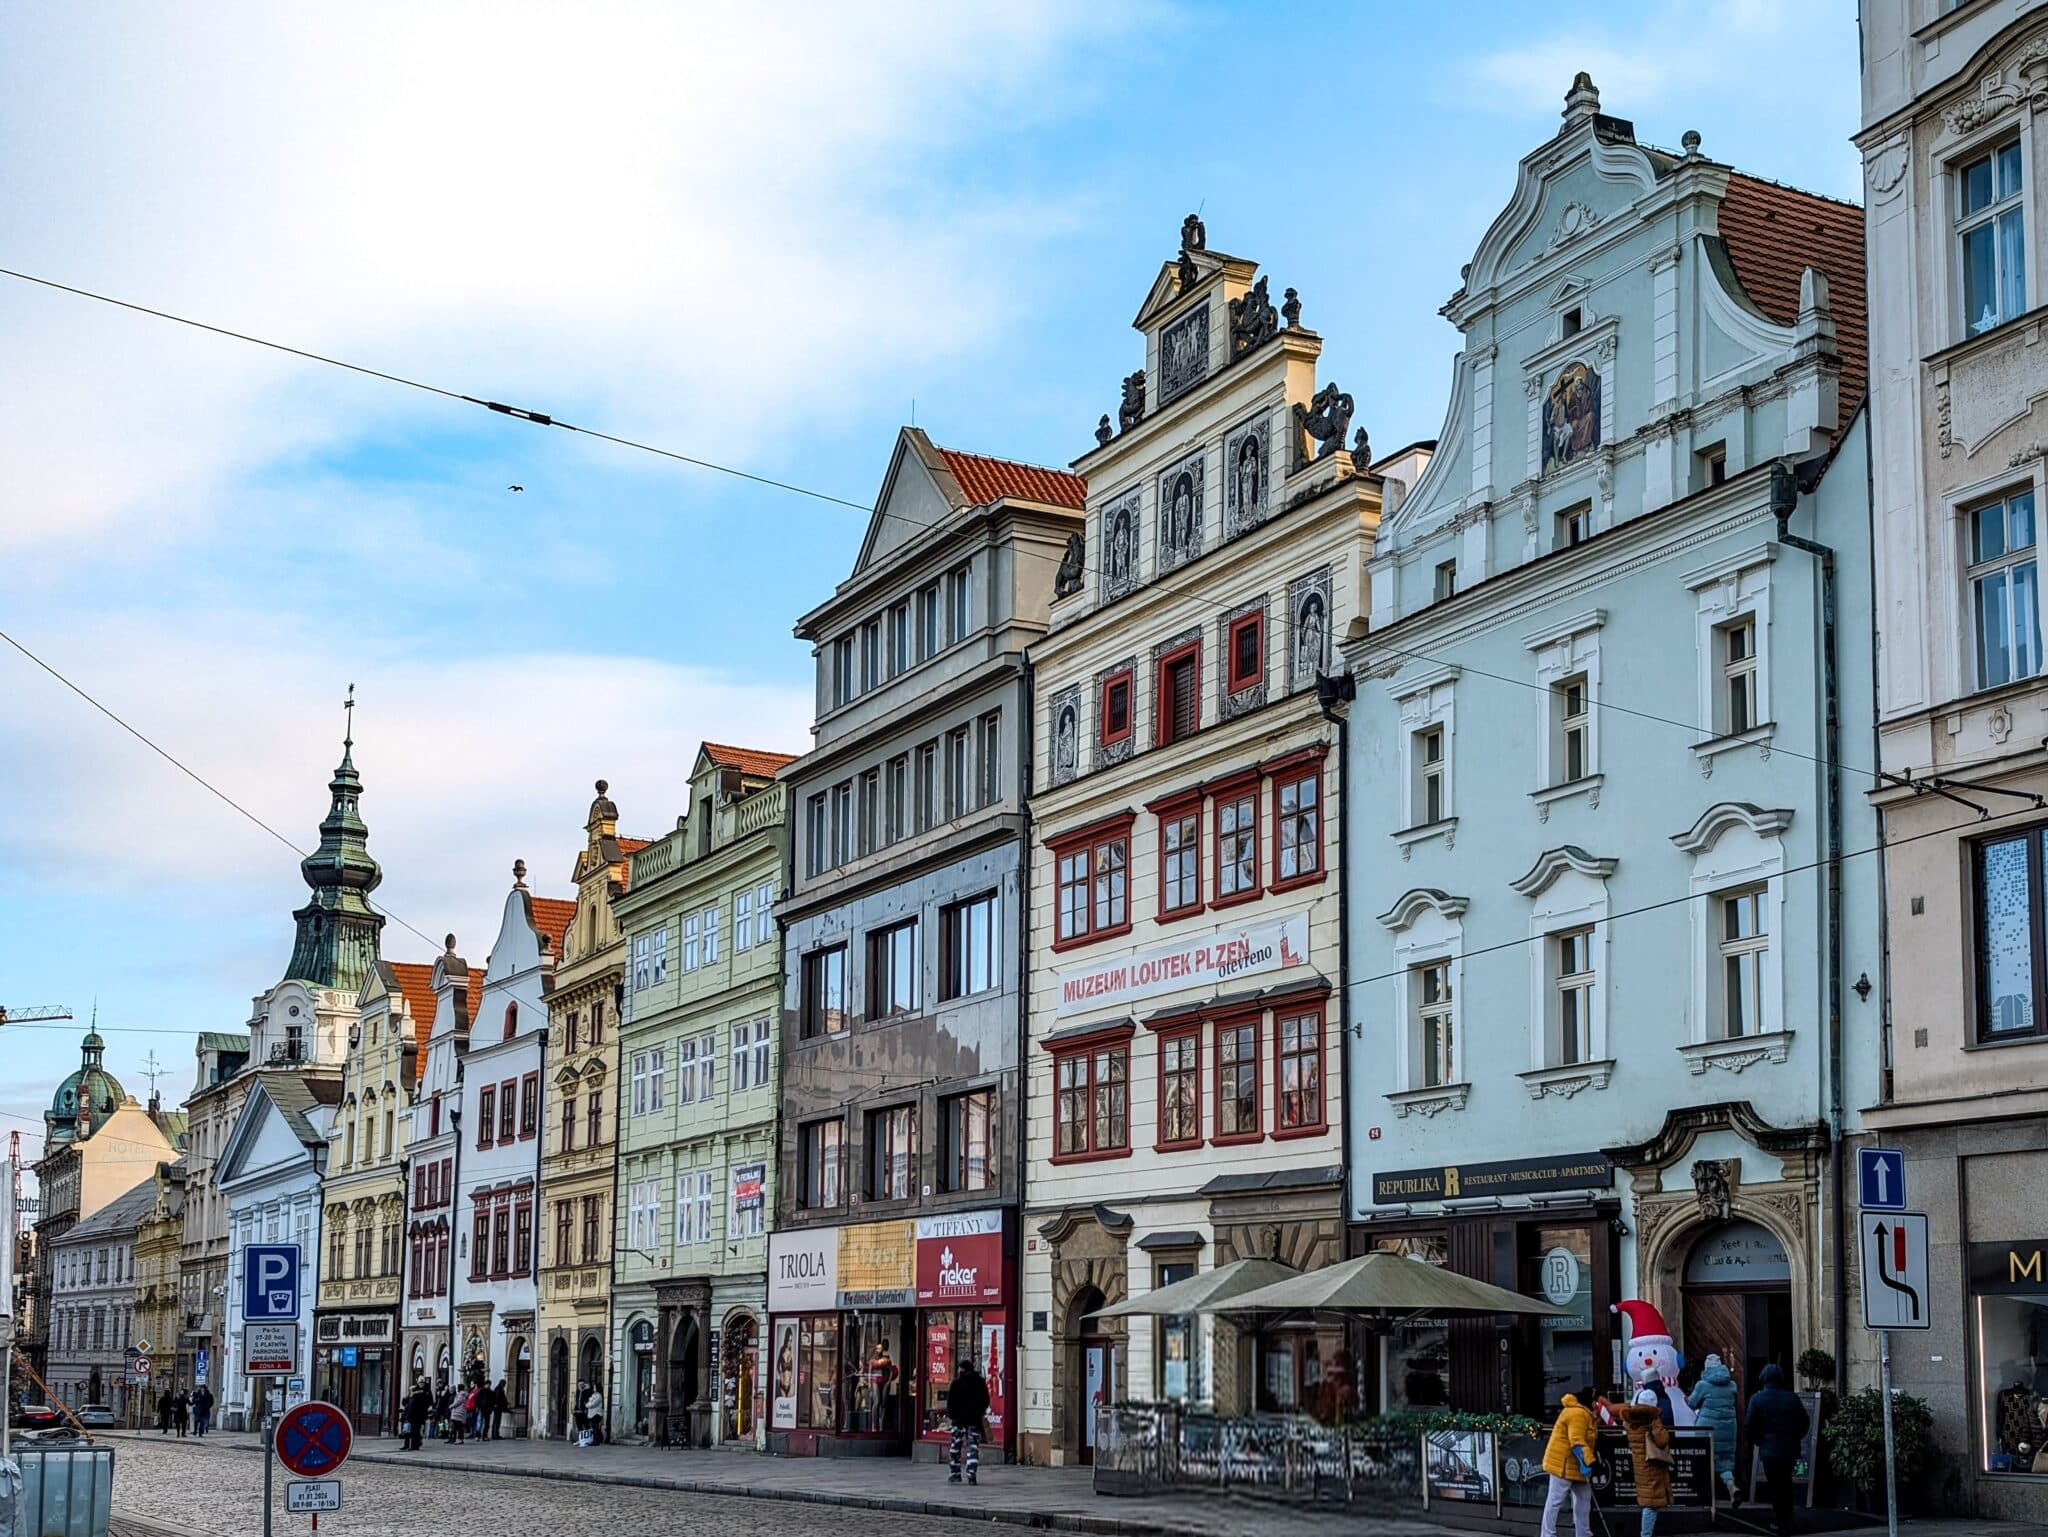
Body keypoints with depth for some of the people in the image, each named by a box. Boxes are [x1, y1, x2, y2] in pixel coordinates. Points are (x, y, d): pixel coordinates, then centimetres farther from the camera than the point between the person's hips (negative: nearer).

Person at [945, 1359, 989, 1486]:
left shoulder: (957, 1382, -6)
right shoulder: (980, 1382, 5)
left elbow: (951, 1401, -6)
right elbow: (986, 1400, 11)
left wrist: (950, 1414, 6)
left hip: (959, 1418, -2)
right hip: (975, 1418, 2)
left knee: (955, 1446, 10)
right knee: (973, 1447, 1)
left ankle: (955, 1473, 13)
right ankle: (972, 1475, -9)